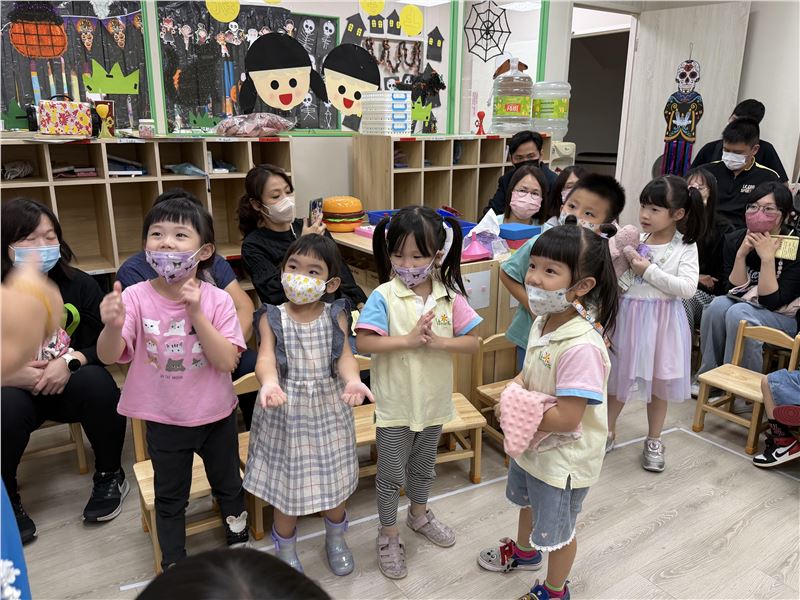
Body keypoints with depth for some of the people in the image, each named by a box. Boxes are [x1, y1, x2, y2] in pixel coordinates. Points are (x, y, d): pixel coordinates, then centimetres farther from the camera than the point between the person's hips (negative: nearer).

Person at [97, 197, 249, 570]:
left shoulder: (216, 300, -16)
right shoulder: (136, 297, -14)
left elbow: (227, 361, -22)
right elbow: (109, 356, -17)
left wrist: (196, 312, -31)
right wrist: (113, 326, -39)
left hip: (216, 416, 0)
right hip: (163, 420, 0)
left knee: (228, 485, 22)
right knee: (170, 497, 19)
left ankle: (238, 540, 48)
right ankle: (174, 564, 40)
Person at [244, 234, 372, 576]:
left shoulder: (336, 316, -5)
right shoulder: (271, 318, -8)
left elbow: (344, 355, -16)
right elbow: (266, 357, -22)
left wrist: (352, 380, -39)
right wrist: (269, 382, -45)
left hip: (328, 409, 1)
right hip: (285, 412, -1)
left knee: (333, 480, 16)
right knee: (286, 484, 12)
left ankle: (336, 540, 46)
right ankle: (286, 551, 40)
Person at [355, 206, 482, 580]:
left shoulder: (450, 296, -8)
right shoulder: (384, 296, -16)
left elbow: (473, 343, -7)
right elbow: (363, 342, -22)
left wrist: (437, 341, -23)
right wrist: (408, 340, -29)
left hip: (434, 401, 3)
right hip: (395, 404, -3)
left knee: (423, 467, 26)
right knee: (391, 474, 13)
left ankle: (419, 514, 52)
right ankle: (388, 536, 34)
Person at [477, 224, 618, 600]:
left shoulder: (582, 347, -36)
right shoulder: (544, 321, -8)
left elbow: (567, 418, -33)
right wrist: (518, 384, -12)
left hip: (563, 459, -9)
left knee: (556, 530, 18)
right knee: (527, 502, 34)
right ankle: (524, 551, 64)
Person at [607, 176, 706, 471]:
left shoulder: (686, 247, -6)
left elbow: (687, 288, -16)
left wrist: (649, 271, -19)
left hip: (663, 322, -1)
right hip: (629, 317, 1)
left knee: (659, 383, 13)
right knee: (618, 378, 12)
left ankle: (653, 441, 32)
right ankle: (608, 432, 32)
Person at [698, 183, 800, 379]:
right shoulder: (734, 240, -4)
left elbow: (772, 302, -20)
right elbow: (735, 291, -7)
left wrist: (767, 257, -27)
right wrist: (742, 254, -19)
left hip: (783, 317, -4)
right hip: (745, 305, 4)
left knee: (739, 312, -31)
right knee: (718, 305, -27)